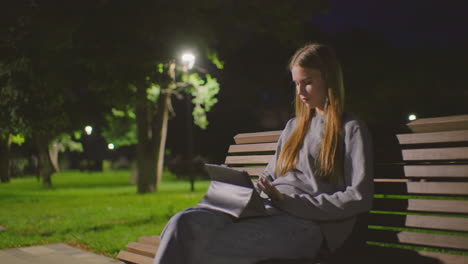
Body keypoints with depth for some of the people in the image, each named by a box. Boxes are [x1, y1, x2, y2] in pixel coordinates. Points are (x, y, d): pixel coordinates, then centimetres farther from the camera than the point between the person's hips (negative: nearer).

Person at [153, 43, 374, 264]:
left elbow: (359, 197, -6)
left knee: (200, 245, -29)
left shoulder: (351, 130, 5)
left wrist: (290, 202, -12)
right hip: (263, 210, 6)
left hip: (306, 224, -6)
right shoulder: (294, 126, 26)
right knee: (183, 223, -23)